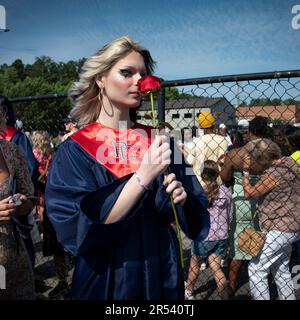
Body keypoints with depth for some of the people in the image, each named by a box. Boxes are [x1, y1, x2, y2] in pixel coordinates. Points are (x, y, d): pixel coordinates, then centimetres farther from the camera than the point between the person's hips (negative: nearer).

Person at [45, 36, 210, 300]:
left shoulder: (157, 141, -2)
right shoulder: (75, 150, -11)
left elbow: (196, 217, 2)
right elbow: (83, 228, -21)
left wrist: (182, 198, -20)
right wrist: (143, 175, -28)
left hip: (163, 275, 3)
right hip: (107, 279, -2)